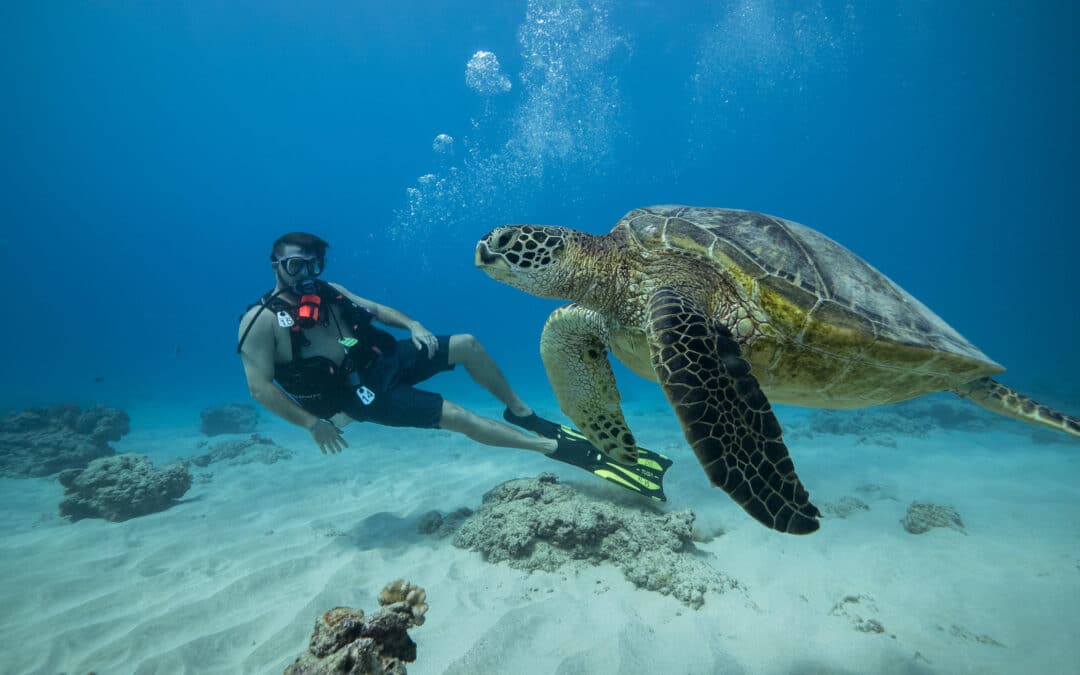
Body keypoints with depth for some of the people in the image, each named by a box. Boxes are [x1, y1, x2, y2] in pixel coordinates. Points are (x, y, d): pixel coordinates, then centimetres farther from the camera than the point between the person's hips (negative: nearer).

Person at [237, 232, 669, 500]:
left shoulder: (329, 291, 11)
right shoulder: (261, 320, -8)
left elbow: (377, 309, 16)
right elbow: (260, 387, -14)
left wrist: (411, 325, -4)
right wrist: (313, 423, -19)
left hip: (387, 360, 7)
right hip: (366, 395, -7)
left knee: (467, 344, -7)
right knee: (457, 417, -20)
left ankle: (520, 412, 9)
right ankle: (561, 448, -22)